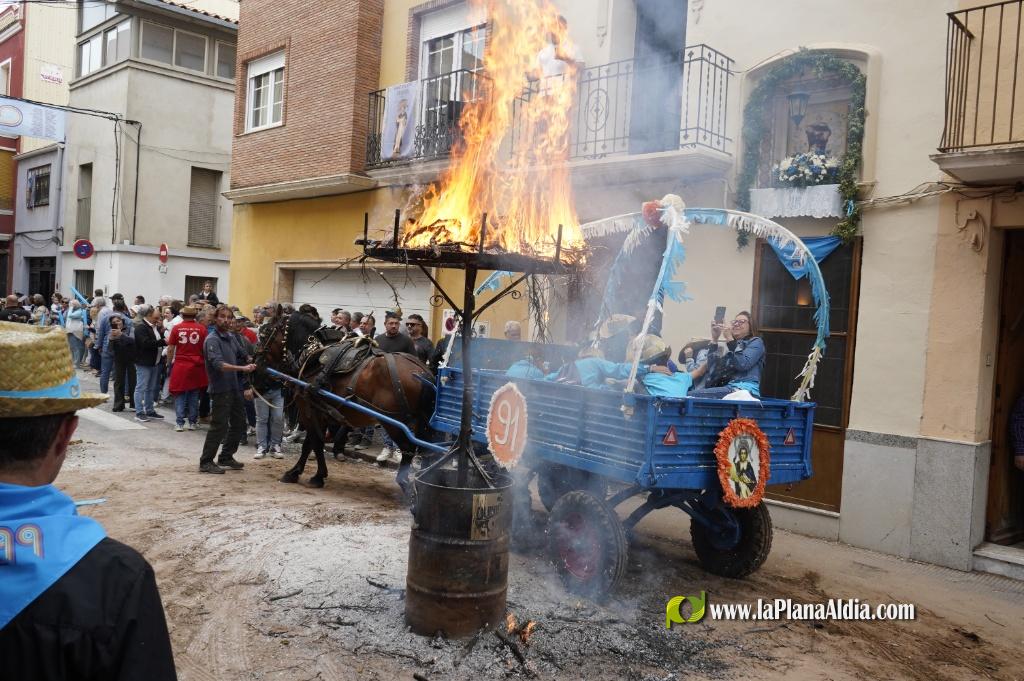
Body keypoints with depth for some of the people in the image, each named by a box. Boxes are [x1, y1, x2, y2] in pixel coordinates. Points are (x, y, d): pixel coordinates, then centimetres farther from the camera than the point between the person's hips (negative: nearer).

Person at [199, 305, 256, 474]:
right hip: (221, 389, -8)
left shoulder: (232, 337, 9)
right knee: (219, 425, -6)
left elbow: (243, 355, 22)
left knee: (239, 423, 15)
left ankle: (226, 457, 28)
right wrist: (243, 368, -35)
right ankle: (206, 462, 5)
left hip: (234, 387, 8)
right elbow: (219, 364, -27)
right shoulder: (212, 340, -14)